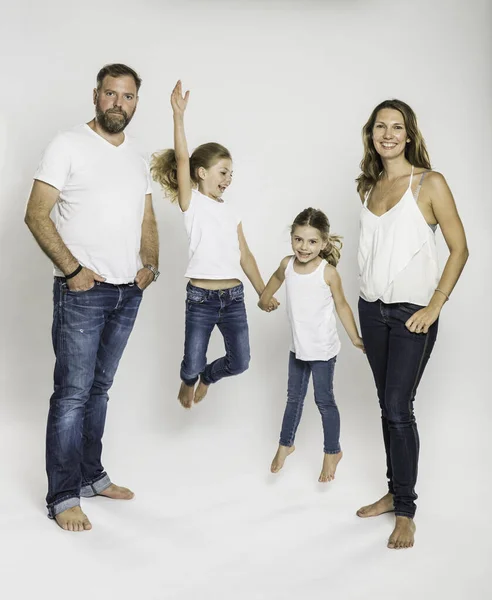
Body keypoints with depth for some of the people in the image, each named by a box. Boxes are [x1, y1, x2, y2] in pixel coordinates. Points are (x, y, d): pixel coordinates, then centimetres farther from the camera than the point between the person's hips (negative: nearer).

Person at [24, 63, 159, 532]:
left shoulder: (138, 159, 15)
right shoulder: (68, 146, -4)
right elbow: (36, 215, -10)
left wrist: (150, 265, 2)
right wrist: (72, 269, -17)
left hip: (128, 293, 6)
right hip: (83, 291, -6)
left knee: (99, 389, 15)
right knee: (72, 393, -4)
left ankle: (91, 475, 26)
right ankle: (62, 497, 6)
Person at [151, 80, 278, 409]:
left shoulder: (231, 211, 13)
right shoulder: (191, 202, -2)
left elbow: (244, 254, 14)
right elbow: (182, 159, -16)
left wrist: (264, 292, 13)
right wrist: (179, 115, -26)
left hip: (234, 296, 5)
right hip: (201, 297, -5)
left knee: (239, 363, 3)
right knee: (192, 366, 0)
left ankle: (207, 377, 37)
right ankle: (189, 381, 38)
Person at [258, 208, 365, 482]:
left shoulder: (328, 272, -20)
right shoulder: (287, 264, -7)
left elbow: (341, 306, -9)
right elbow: (277, 277, 17)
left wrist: (356, 338, -9)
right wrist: (265, 299, 32)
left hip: (323, 349, -5)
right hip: (298, 346, 5)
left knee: (324, 400, 5)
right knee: (294, 397, 19)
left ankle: (333, 452, 24)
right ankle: (286, 444, 37)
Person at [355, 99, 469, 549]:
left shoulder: (430, 183, -8)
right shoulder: (368, 188, 9)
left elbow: (459, 249, -8)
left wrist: (434, 307, -14)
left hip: (412, 312, -5)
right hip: (372, 309, 5)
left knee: (399, 408, -6)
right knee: (388, 406, 12)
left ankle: (406, 510, 8)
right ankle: (395, 492, 26)